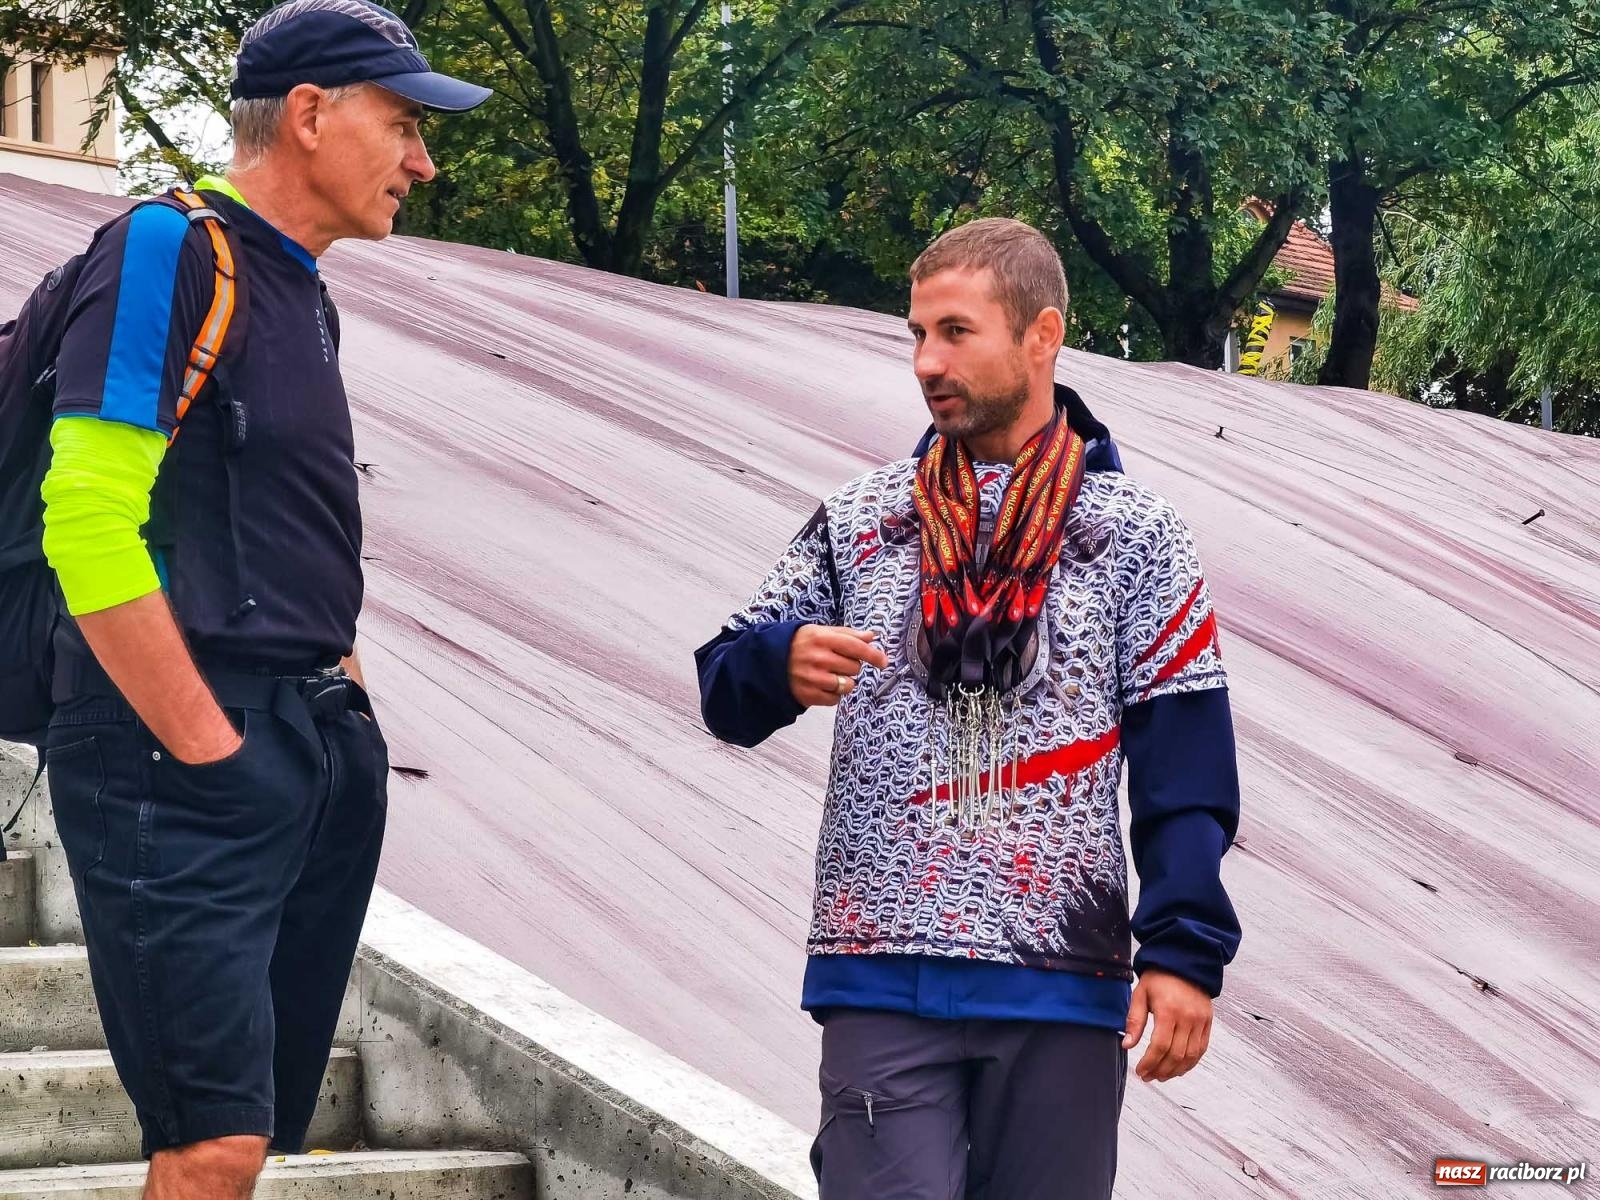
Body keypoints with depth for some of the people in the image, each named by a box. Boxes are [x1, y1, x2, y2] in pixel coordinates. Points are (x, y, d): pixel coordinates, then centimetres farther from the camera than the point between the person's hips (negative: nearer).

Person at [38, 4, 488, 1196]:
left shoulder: (303, 293, 19)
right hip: (188, 771, -9)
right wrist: (203, 749, -17)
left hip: (318, 769, 9)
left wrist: (348, 720, 12)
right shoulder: (170, 250, -9)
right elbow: (88, 521, -18)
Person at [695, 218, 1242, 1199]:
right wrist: (781, 662, -13)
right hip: (881, 977, 1)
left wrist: (1185, 951, -10)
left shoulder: (1135, 534, 5)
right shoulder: (860, 522, 11)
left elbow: (1186, 771, 0)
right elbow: (727, 693, 10)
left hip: (1064, 982, -1)